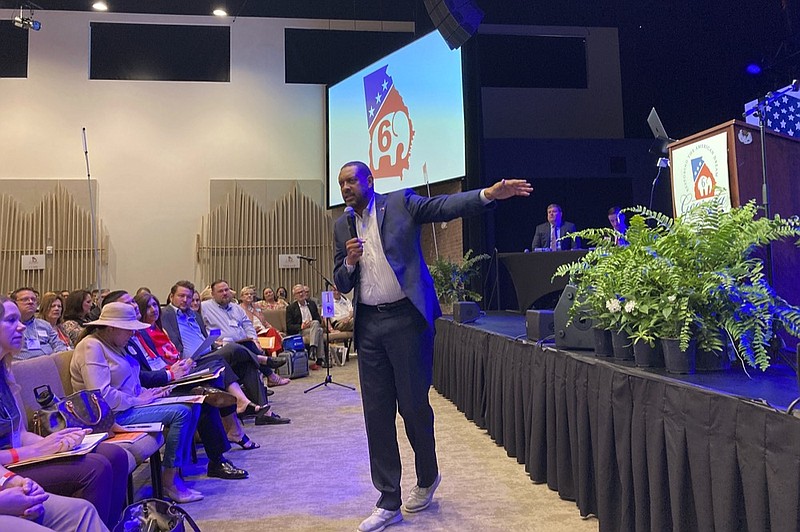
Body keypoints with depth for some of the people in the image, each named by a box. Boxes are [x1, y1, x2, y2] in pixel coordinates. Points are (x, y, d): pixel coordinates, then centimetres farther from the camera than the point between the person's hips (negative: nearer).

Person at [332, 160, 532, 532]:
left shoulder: (400, 204, 2)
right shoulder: (342, 226, 14)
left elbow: (445, 206, -11)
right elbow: (341, 284, 14)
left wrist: (489, 194, -25)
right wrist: (350, 262, -7)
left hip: (406, 318, -4)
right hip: (368, 324, 4)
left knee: (413, 404, 4)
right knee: (377, 413, 5)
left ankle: (427, 477, 32)